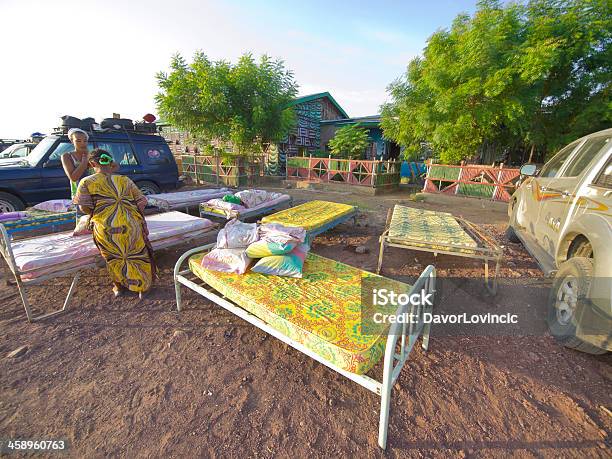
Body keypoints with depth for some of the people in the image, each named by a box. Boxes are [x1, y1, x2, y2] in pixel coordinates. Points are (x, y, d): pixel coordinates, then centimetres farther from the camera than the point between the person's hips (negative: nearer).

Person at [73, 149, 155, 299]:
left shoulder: (86, 182, 6)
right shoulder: (124, 180, 11)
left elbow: (85, 208, 1)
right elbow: (142, 201, 6)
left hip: (106, 227, 0)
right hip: (130, 224, 1)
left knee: (115, 258, 20)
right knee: (138, 254, 15)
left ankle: (119, 286, 35)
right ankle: (142, 287, 23)